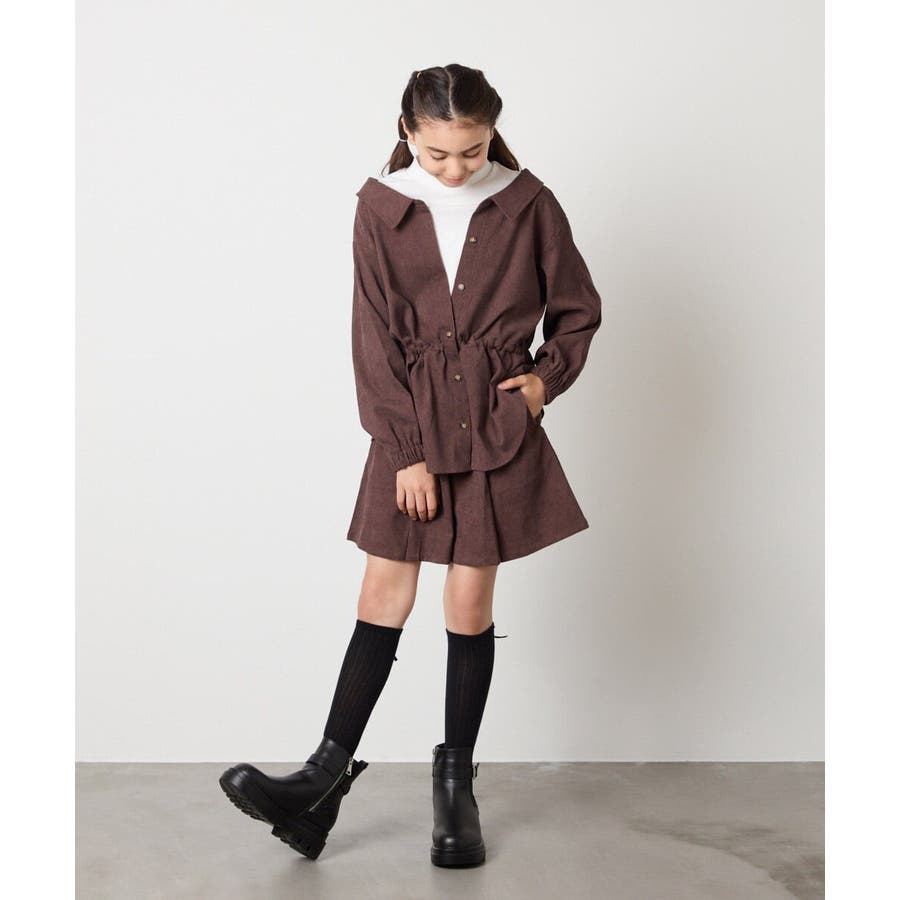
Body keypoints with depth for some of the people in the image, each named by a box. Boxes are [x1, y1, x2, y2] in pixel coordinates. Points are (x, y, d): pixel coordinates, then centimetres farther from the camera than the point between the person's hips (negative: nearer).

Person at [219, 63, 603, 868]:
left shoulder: (527, 204, -2)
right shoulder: (381, 207, -2)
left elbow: (578, 310, 10)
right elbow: (376, 336, -5)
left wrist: (546, 379, -5)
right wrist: (409, 450, -9)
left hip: (497, 425, -1)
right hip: (411, 424, 1)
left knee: (470, 600, 4)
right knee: (384, 593, 3)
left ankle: (457, 781, 17)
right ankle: (329, 773, 9)